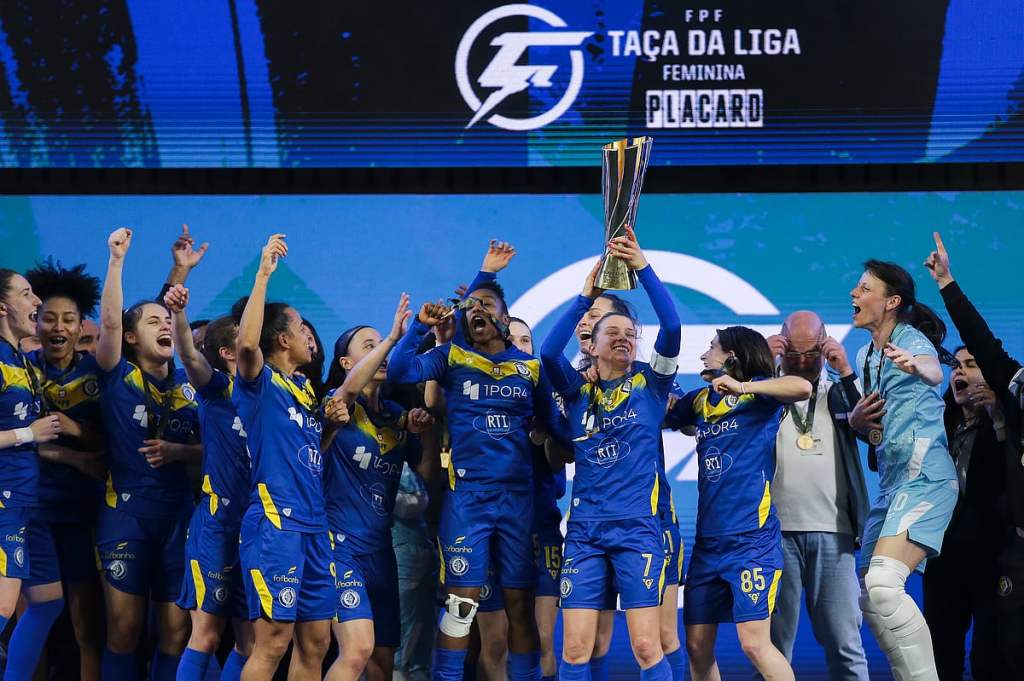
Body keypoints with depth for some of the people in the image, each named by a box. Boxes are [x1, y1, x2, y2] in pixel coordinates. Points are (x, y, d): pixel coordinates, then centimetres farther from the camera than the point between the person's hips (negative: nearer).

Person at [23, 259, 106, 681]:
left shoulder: (97, 373, 6)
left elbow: (111, 443, 2)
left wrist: (74, 430, -16)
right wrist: (76, 459, -16)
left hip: (83, 507, 1)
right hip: (30, 504, -1)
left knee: (87, 622, 0)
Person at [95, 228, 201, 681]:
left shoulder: (189, 386, 10)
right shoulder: (117, 377, -1)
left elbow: (210, 448, 12)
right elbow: (109, 321, -16)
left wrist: (178, 451, -9)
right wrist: (117, 258, -21)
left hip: (179, 513, 3)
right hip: (125, 511, -3)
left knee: (176, 631, 4)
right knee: (123, 629, -2)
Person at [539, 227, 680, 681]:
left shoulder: (650, 383, 7)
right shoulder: (578, 390, 10)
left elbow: (671, 328, -8)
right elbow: (549, 352, -8)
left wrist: (643, 268, -12)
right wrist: (587, 296, -8)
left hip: (638, 528, -2)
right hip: (584, 530, 2)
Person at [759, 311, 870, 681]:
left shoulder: (840, 394, 16)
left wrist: (846, 372, -6)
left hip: (832, 532, 1)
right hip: (776, 529, -1)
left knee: (844, 643, -2)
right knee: (774, 641, 3)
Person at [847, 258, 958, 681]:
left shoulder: (912, 339, -8)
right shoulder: (865, 356, 16)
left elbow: (934, 373, -32)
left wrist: (916, 365, -56)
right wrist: (856, 419, 1)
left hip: (925, 480, -9)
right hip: (891, 484, 9)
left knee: (882, 584, -26)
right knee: (870, 597, 8)